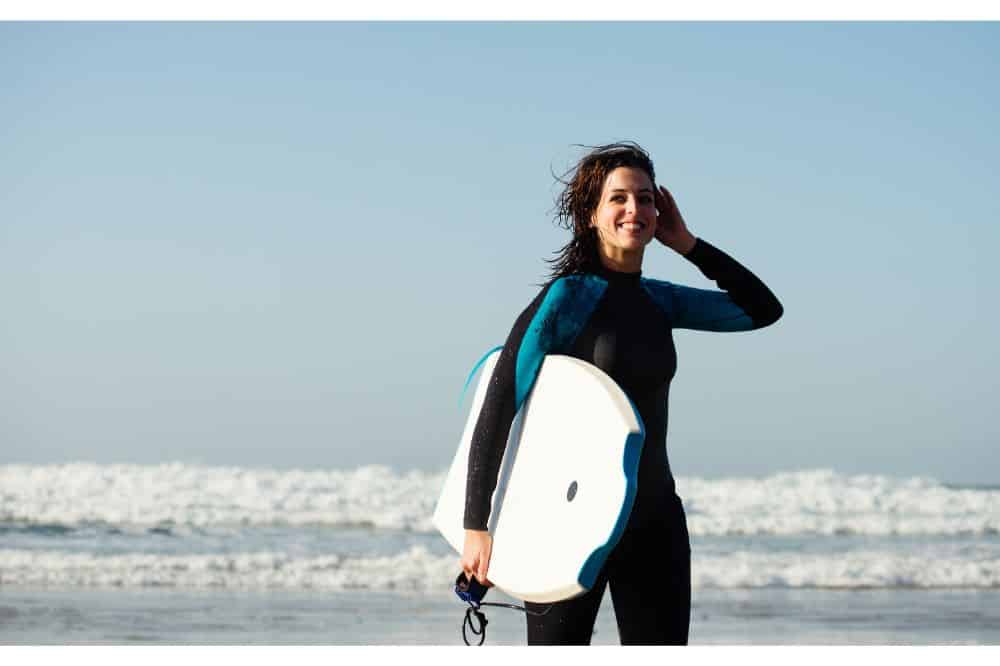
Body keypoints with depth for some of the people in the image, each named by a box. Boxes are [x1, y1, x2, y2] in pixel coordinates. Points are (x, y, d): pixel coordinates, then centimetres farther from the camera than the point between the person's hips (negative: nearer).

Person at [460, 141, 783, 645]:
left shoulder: (659, 300, 8)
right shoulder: (567, 297, -11)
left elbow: (764, 309, 18)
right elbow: (497, 409, -15)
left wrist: (686, 244, 7)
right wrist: (477, 526, -20)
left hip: (654, 519, 6)